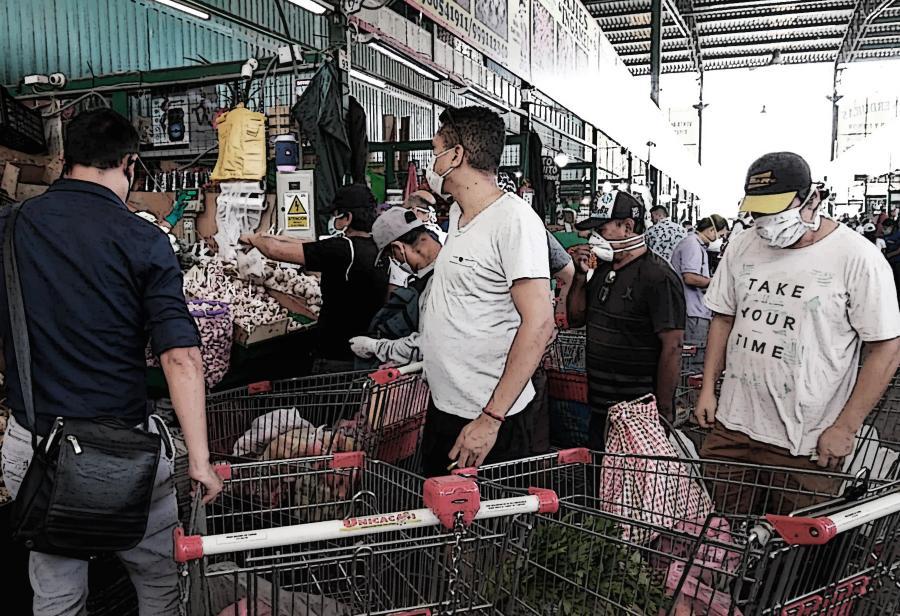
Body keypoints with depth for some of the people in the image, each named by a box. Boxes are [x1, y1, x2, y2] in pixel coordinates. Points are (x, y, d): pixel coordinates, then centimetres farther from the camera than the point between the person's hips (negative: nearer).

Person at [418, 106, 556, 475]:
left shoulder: (514, 219, -18)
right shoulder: (458, 214, 10)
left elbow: (539, 324, -23)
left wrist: (491, 418, -24)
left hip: (487, 422, -9)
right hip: (442, 407, 9)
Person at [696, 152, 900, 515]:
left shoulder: (858, 259, -9)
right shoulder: (742, 247, 6)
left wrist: (845, 428, -11)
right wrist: (708, 389, 8)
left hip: (806, 445, -4)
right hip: (732, 426, 5)